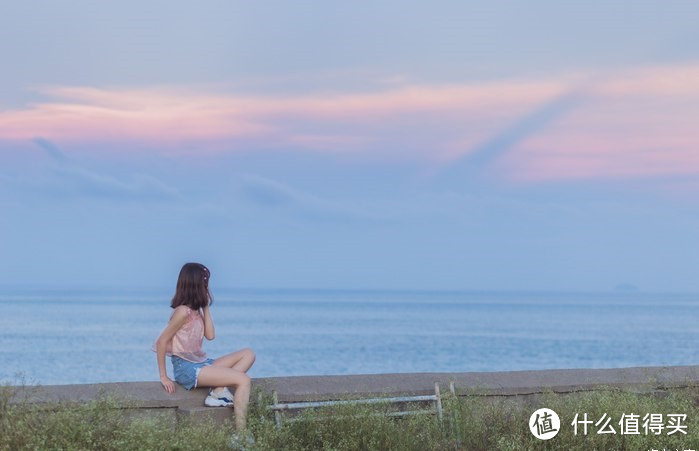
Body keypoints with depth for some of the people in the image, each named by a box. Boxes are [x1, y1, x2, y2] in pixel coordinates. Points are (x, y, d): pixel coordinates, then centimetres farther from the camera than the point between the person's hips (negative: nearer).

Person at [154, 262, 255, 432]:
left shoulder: (196, 310, 12)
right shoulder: (183, 311, -15)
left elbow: (210, 335, 6)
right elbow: (161, 342, -16)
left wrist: (205, 308, 6)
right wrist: (164, 377, -15)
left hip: (201, 363, 9)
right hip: (186, 368, -9)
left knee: (248, 354, 0)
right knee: (243, 380, -21)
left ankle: (219, 390, -16)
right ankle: (240, 433, -25)